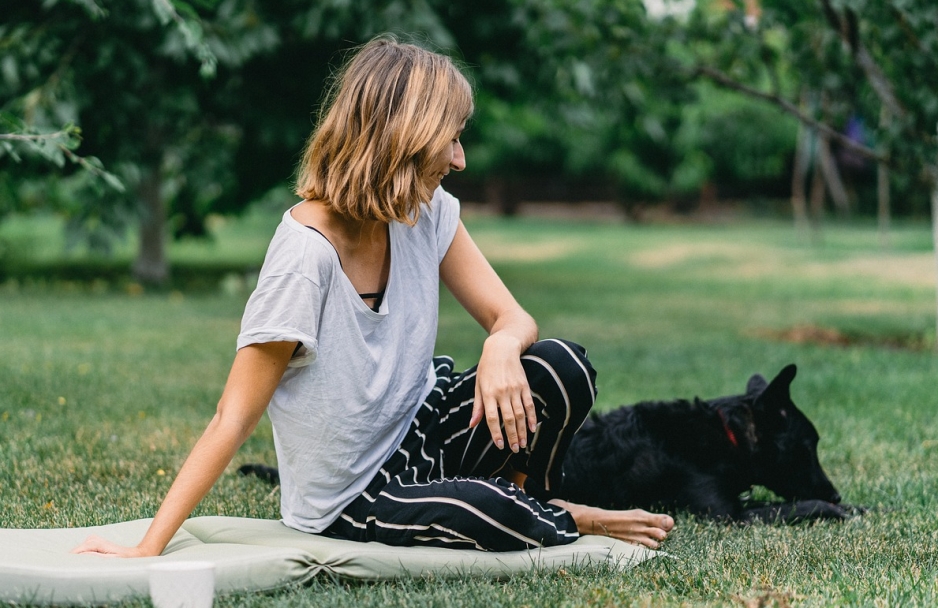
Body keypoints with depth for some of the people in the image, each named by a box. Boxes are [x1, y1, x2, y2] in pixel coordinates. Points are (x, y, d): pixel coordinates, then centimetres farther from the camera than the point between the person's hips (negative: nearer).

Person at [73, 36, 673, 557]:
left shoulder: (429, 214, -5)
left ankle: (538, 509, 8)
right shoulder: (307, 252, -26)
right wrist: (147, 550, -28)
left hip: (419, 428, 6)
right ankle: (567, 526, 1)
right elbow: (234, 420, -24)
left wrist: (501, 349, -29)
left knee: (561, 367, -20)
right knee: (486, 510, -34)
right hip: (353, 501, -6)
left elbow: (511, 317, -2)